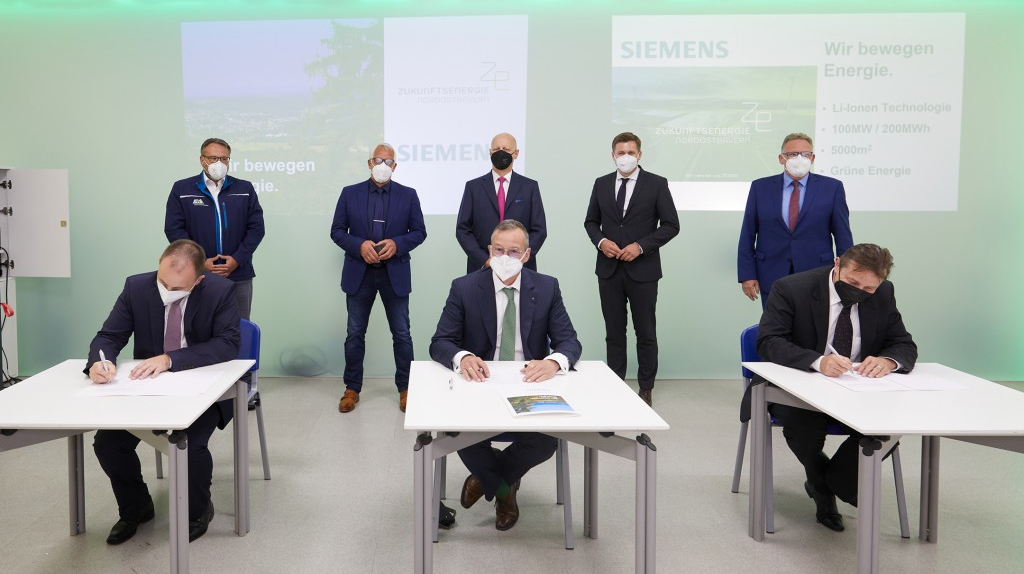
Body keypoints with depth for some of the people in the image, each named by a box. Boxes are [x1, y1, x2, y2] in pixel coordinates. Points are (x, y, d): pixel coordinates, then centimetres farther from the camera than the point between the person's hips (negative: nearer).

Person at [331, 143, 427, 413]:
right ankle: (352, 389, 20)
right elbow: (337, 231, 3)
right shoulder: (350, 193, 4)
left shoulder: (408, 195, 3)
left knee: (401, 334, 5)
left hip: (395, 274, 0)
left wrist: (397, 244, -15)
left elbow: (419, 231, 3)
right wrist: (359, 245, -15)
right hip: (359, 273, 1)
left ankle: (405, 388, 18)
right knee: (355, 334, 7)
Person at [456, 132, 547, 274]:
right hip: (481, 267, 0)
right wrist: (485, 260, -9)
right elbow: (462, 229, 2)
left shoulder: (530, 187, 6)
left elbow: (539, 230, 3)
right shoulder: (473, 186, 6)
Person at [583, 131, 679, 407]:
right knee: (614, 333, 11)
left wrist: (641, 245, -15)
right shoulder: (601, 184, 7)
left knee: (646, 333, 7)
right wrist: (600, 241, -7)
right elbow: (591, 221, 14)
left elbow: (671, 225, -4)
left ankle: (645, 389, 19)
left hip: (642, 270, -3)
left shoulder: (657, 184, -3)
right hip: (609, 269, 3)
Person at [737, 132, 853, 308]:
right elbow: (747, 236, 3)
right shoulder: (760, 187, 4)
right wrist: (747, 275, -2)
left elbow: (844, 237, 3)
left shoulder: (832, 188, 2)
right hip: (772, 279, 1)